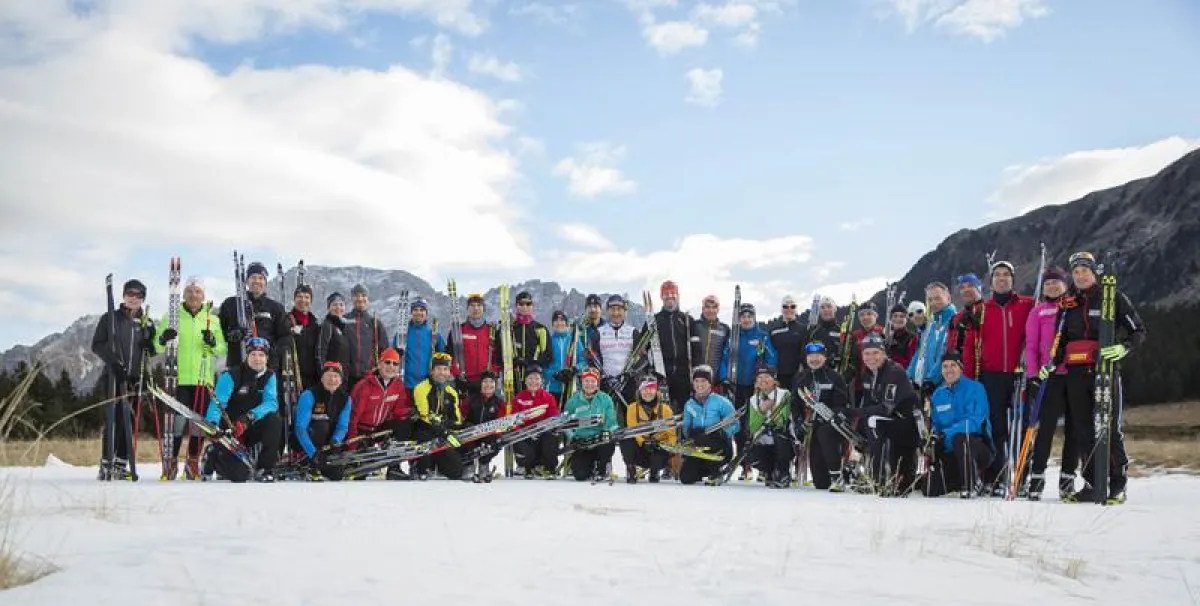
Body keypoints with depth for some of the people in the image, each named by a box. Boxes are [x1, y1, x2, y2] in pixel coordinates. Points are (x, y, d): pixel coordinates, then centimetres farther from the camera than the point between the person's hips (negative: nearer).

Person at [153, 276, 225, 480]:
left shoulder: (213, 320, 12)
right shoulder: (171, 316, 8)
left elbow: (222, 349, 10)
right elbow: (157, 347, 7)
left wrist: (213, 343, -11)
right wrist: (163, 340, -15)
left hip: (203, 379, 2)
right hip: (177, 379, -2)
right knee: (177, 420, -10)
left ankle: (193, 463, 13)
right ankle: (171, 461, 2)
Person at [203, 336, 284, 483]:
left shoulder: (269, 376, -2)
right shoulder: (231, 375, -14)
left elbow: (271, 403, -17)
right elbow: (217, 403, -26)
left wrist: (249, 417, -36)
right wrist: (213, 426, -45)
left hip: (251, 429, 4)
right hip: (229, 432, -4)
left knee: (274, 419, -27)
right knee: (239, 475, -20)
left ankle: (264, 468, -10)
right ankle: (213, 458, 15)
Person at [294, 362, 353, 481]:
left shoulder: (346, 399, -5)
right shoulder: (309, 395, -21)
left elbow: (342, 426, -8)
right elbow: (300, 428, -27)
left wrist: (335, 442, -30)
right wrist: (313, 452, -38)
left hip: (328, 442, 3)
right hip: (304, 442, -3)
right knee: (321, 425, -32)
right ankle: (313, 464, -22)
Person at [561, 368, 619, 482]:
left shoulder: (605, 399, 4)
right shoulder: (574, 400, 4)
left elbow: (612, 421, 3)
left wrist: (608, 432, -15)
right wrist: (571, 436, -5)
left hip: (599, 438, 0)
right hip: (580, 441, 0)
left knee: (608, 442, -37)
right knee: (580, 475, -18)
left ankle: (601, 469, -5)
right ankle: (590, 466, 22)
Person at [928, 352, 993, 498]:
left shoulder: (975, 388, -8)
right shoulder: (938, 394, 9)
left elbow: (975, 421, -21)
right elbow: (935, 424, 14)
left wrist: (946, 434, -30)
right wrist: (934, 438, -9)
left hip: (979, 448, -5)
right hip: (950, 453, 5)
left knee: (960, 438, -38)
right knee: (932, 490, -12)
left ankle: (972, 483, -17)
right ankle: (961, 478, 20)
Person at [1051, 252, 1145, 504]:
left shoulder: (1113, 297, 1)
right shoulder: (1068, 303, 14)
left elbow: (1139, 331, 1)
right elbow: (1062, 341, 20)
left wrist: (1123, 347, -18)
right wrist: (1050, 365, 4)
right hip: (1076, 373, 4)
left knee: (1111, 428, -5)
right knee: (1083, 431, 4)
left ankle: (1117, 485, 3)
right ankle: (1092, 484, 10)